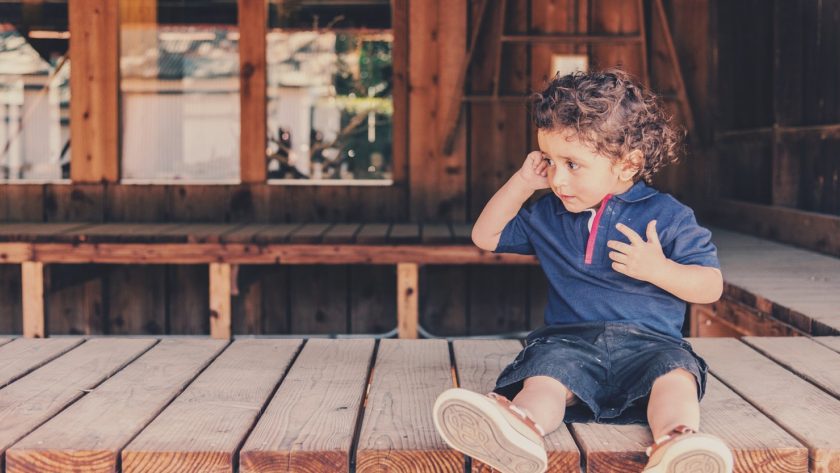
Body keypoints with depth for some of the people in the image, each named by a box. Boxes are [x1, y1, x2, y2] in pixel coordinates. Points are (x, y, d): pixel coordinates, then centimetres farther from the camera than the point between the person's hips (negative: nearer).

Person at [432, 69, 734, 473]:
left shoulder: (667, 216, 5)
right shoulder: (547, 215, 17)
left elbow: (711, 286, 4)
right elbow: (486, 236, 26)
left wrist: (658, 268, -15)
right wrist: (522, 182, 14)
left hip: (649, 342, -1)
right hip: (569, 339, 2)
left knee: (674, 375, -35)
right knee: (543, 376, -32)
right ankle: (521, 426, -64)